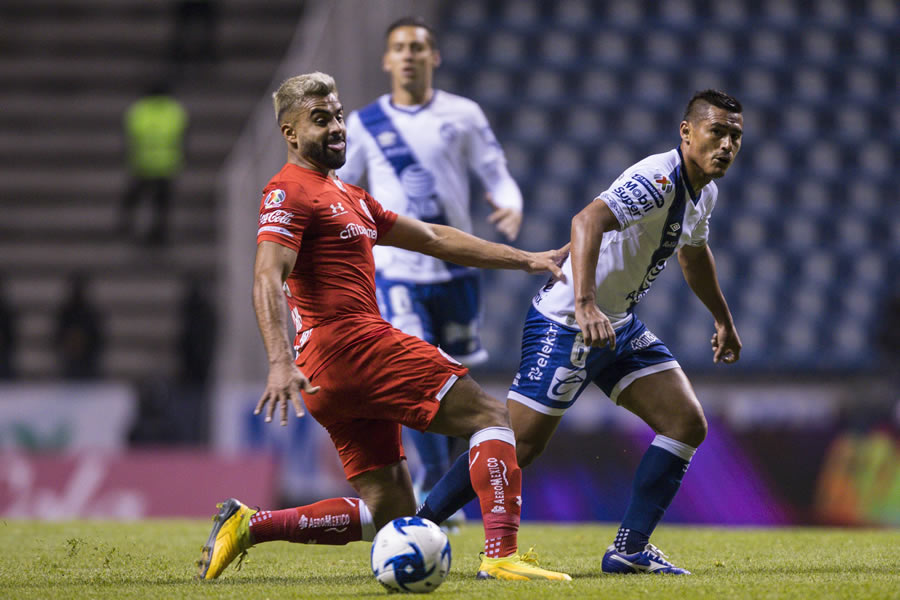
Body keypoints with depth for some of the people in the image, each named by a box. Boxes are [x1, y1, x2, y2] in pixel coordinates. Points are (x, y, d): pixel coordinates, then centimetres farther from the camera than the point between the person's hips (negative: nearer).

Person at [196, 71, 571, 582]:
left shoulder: (348, 196, 26)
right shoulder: (290, 192, -4)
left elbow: (433, 238, 30)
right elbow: (268, 278, -18)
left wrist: (525, 260, 27)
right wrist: (280, 362, -32)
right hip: (352, 343, -10)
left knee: (391, 515, 6)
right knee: (490, 414, -9)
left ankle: (248, 525, 4)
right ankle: (501, 555, -21)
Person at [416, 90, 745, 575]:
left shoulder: (704, 191, 6)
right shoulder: (658, 179, -24)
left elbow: (693, 253, 29)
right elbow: (587, 221, -40)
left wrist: (723, 320, 37)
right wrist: (585, 305, -51)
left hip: (618, 325, 9)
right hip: (565, 325, -9)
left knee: (687, 424, -3)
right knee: (517, 446, -9)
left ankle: (629, 550, 0)